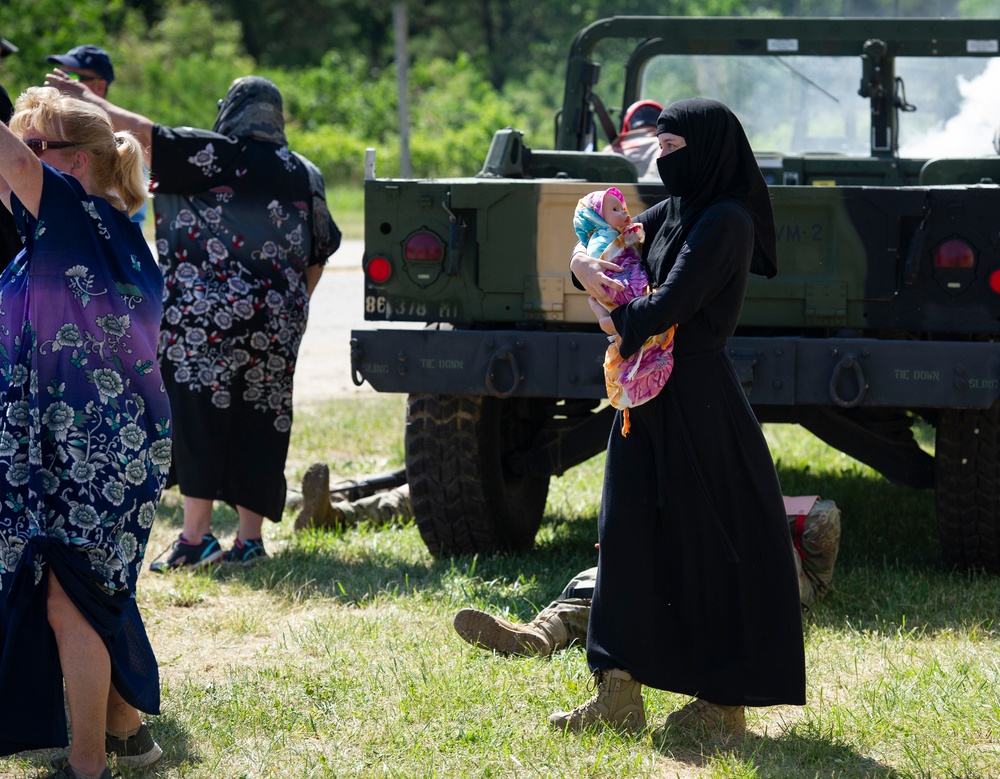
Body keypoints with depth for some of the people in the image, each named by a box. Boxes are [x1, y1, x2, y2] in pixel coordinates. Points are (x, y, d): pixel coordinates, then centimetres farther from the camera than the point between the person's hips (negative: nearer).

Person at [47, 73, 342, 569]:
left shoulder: (216, 156, -6)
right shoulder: (305, 176, 12)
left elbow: (144, 134, -8)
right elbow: (319, 254, 20)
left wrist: (87, 100, 3)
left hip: (206, 319, -5)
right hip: (276, 325, 5)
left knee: (198, 419, -3)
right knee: (258, 425, 9)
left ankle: (196, 536, -7)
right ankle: (250, 538, 9)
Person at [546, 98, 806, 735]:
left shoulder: (726, 222, -15)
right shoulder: (673, 212, 12)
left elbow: (669, 305, -21)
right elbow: (598, 244, 20)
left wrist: (617, 323, -2)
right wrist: (588, 267, -4)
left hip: (698, 400, -9)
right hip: (653, 395, 9)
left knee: (709, 544, -2)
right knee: (631, 534, 5)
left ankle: (726, 703, 6)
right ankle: (620, 696, 7)